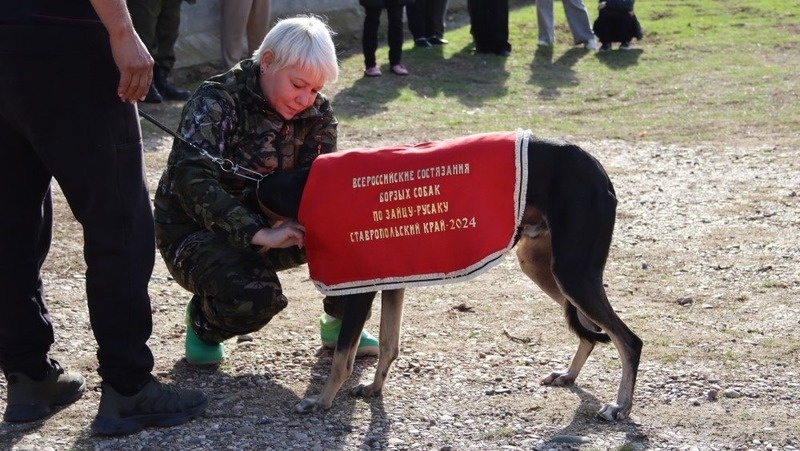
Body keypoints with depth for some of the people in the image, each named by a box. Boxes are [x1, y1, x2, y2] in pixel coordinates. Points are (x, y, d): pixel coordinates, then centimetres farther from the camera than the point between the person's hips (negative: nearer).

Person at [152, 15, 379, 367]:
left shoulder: (316, 111, -5)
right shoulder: (216, 101, -23)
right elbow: (192, 179, -36)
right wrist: (258, 234, -45)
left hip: (269, 224, 5)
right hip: (197, 231, -5)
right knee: (254, 297, -35)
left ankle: (341, 321, 5)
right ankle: (203, 322, 1)